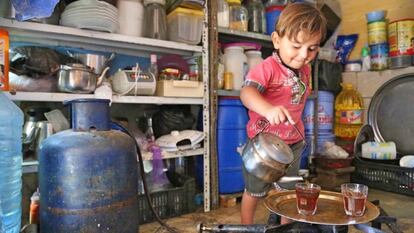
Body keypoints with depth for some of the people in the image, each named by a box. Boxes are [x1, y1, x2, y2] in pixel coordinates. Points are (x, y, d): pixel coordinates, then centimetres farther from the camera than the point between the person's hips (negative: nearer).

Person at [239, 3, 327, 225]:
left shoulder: (305, 70, 0)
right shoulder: (267, 68, -24)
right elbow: (246, 91, -42)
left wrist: (298, 130, 16)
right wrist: (268, 109, -60)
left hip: (293, 143, 6)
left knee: (288, 191, 20)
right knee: (254, 192, 13)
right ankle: (246, 226, 36)